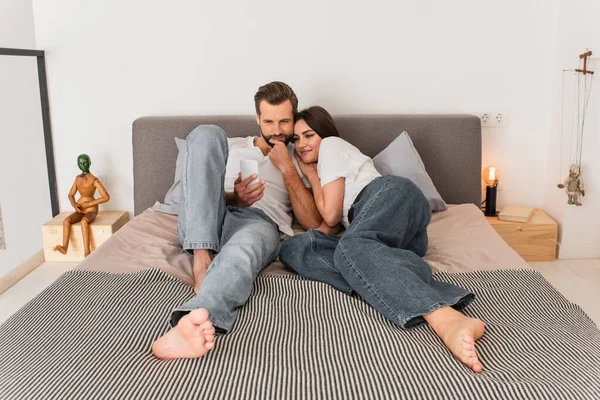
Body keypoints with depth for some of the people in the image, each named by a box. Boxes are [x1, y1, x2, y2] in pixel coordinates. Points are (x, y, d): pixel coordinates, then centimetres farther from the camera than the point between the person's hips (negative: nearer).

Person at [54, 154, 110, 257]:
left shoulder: (94, 180, -11)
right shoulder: (78, 178, 9)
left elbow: (106, 197, -18)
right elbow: (71, 195, 16)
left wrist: (88, 204, -15)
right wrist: (74, 204, -6)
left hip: (91, 210, -6)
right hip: (80, 210, 6)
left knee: (84, 221, -38)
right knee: (66, 220, -24)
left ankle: (87, 250, -43)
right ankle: (65, 247, -37)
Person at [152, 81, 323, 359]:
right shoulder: (232, 147, 27)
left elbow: (313, 223, 8)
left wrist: (287, 167, 3)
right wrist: (234, 198, -4)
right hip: (203, 228, 2)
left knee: (244, 249, -41)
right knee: (207, 133, -18)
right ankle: (202, 260, -32)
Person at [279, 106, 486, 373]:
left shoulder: (332, 145, 16)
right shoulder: (319, 166, 39)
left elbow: (331, 216, 6)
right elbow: (317, 222, 22)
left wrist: (311, 174, 20)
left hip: (391, 193, -7)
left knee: (351, 246, -39)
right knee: (293, 248, -14)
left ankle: (447, 321, -65)